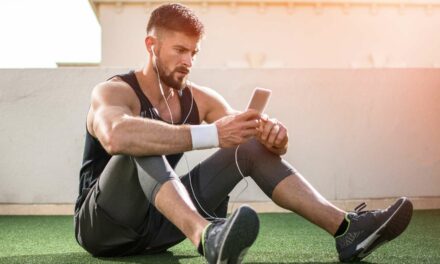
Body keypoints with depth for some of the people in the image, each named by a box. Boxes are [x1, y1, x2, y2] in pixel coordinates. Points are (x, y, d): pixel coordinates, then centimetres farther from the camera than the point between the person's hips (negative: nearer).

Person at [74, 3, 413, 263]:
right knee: (142, 147, -35)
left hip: (160, 222, 5)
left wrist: (273, 134, -29)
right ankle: (206, 235, -57)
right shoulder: (113, 92, -16)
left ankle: (346, 229, -17)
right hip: (102, 224, -5)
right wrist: (210, 134, -49)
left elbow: (249, 133, -3)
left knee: (253, 146, -8)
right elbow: (116, 136, -41)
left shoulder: (200, 99, 2)